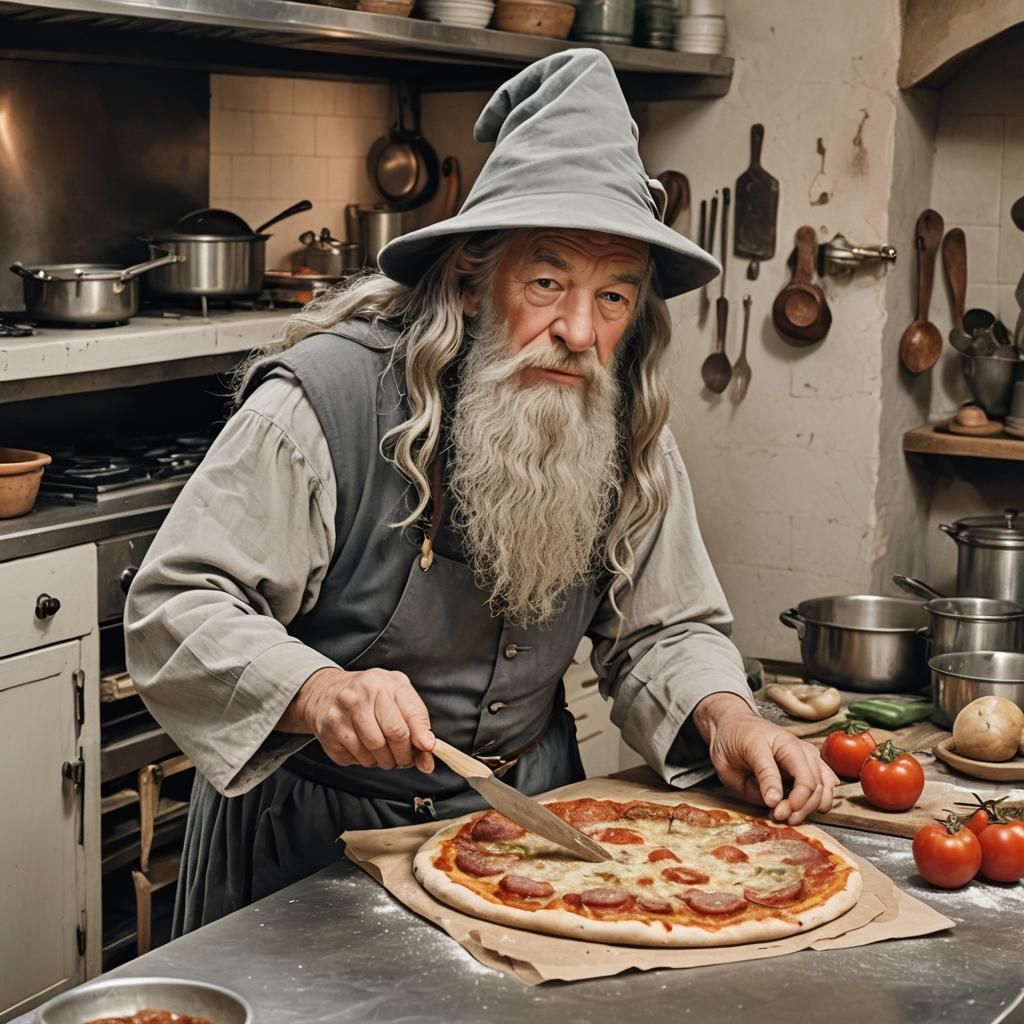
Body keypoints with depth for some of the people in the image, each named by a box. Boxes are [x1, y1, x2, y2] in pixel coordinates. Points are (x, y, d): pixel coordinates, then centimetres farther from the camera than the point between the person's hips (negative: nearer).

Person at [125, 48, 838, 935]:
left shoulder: (630, 440, -4)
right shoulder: (328, 401, -22)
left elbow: (662, 630, 5)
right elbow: (175, 607, -22)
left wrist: (723, 719, -17)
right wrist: (319, 693, -40)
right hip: (320, 832, -4)